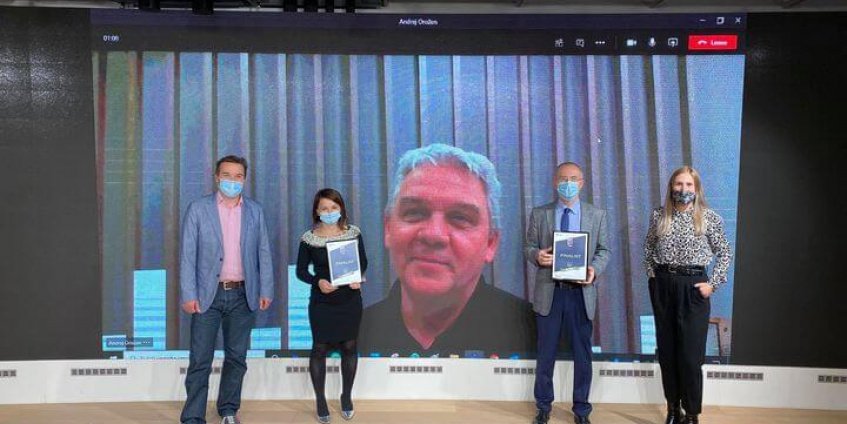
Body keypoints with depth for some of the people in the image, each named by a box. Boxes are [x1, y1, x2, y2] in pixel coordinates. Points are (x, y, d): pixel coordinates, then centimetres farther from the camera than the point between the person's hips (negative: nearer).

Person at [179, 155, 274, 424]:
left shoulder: (255, 211, 5)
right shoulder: (198, 209, -2)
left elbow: (263, 254, 6)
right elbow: (187, 255, -4)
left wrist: (266, 291, 1)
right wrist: (189, 295, -9)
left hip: (242, 295, 2)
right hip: (207, 294, -2)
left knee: (236, 358, 12)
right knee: (200, 361, 2)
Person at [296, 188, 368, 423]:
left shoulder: (353, 233, -4)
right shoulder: (309, 238, -8)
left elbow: (363, 261, 5)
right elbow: (301, 270, -2)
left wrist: (358, 279, -15)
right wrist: (318, 281, -20)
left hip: (350, 300, 2)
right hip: (321, 303, -1)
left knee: (349, 346, 12)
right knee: (320, 348, 7)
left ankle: (346, 396, 31)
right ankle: (320, 399, 24)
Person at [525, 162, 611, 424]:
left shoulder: (597, 215, 5)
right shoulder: (539, 214, 4)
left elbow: (604, 250, 5)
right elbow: (529, 247, 5)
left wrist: (595, 268, -15)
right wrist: (537, 255, -18)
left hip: (581, 293, 0)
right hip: (549, 292, 0)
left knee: (582, 354, 9)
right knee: (545, 353, 10)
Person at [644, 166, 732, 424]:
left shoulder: (709, 218, -3)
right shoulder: (659, 216, 4)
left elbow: (725, 254, 3)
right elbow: (648, 248, 17)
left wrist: (713, 284, -4)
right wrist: (651, 274, 6)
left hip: (693, 286, -3)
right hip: (663, 286, 3)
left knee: (691, 353, -1)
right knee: (666, 350, 9)